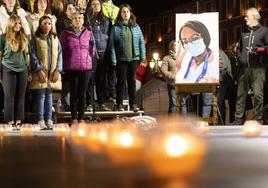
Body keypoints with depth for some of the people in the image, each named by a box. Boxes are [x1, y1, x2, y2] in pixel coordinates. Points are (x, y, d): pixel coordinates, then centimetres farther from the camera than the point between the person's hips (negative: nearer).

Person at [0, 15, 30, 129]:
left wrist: (28, 70, 11)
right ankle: (10, 120, 6)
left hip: (22, 70, 3)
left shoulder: (24, 37, 9)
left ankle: (18, 120, 10)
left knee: (20, 96, 5)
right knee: (10, 96, 1)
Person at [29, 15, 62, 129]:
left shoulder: (55, 39, 11)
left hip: (53, 73, 3)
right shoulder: (35, 39, 1)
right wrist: (39, 70, -14)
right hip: (41, 73, -3)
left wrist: (57, 70, -3)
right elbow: (33, 56, -5)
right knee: (41, 96, -3)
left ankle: (49, 119, 13)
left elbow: (59, 55, 8)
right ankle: (40, 120, 2)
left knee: (49, 95, 8)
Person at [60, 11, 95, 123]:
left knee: (82, 93, 6)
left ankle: (81, 117, 13)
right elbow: (62, 49, 3)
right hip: (71, 67, -1)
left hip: (86, 67, 2)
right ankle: (74, 118, 8)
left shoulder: (88, 33, 8)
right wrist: (65, 64, 2)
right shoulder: (66, 33, 2)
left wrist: (89, 60, 6)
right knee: (73, 93, 2)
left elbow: (92, 50, 12)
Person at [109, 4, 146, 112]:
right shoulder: (116, 27, 1)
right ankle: (119, 104, 10)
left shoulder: (136, 27, 10)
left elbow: (141, 42, 9)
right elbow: (112, 44, -2)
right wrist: (113, 59, -9)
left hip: (134, 58, 2)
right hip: (121, 59, -2)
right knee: (121, 81, 1)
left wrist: (142, 57, 3)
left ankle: (133, 104, 10)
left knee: (132, 81, 6)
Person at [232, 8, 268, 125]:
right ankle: (239, 118, 8)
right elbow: (240, 48, 32)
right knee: (241, 93, 4)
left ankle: (258, 119, -4)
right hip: (244, 67, 5)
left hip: (258, 68, -5)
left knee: (258, 94, -9)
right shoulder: (244, 33, 21)